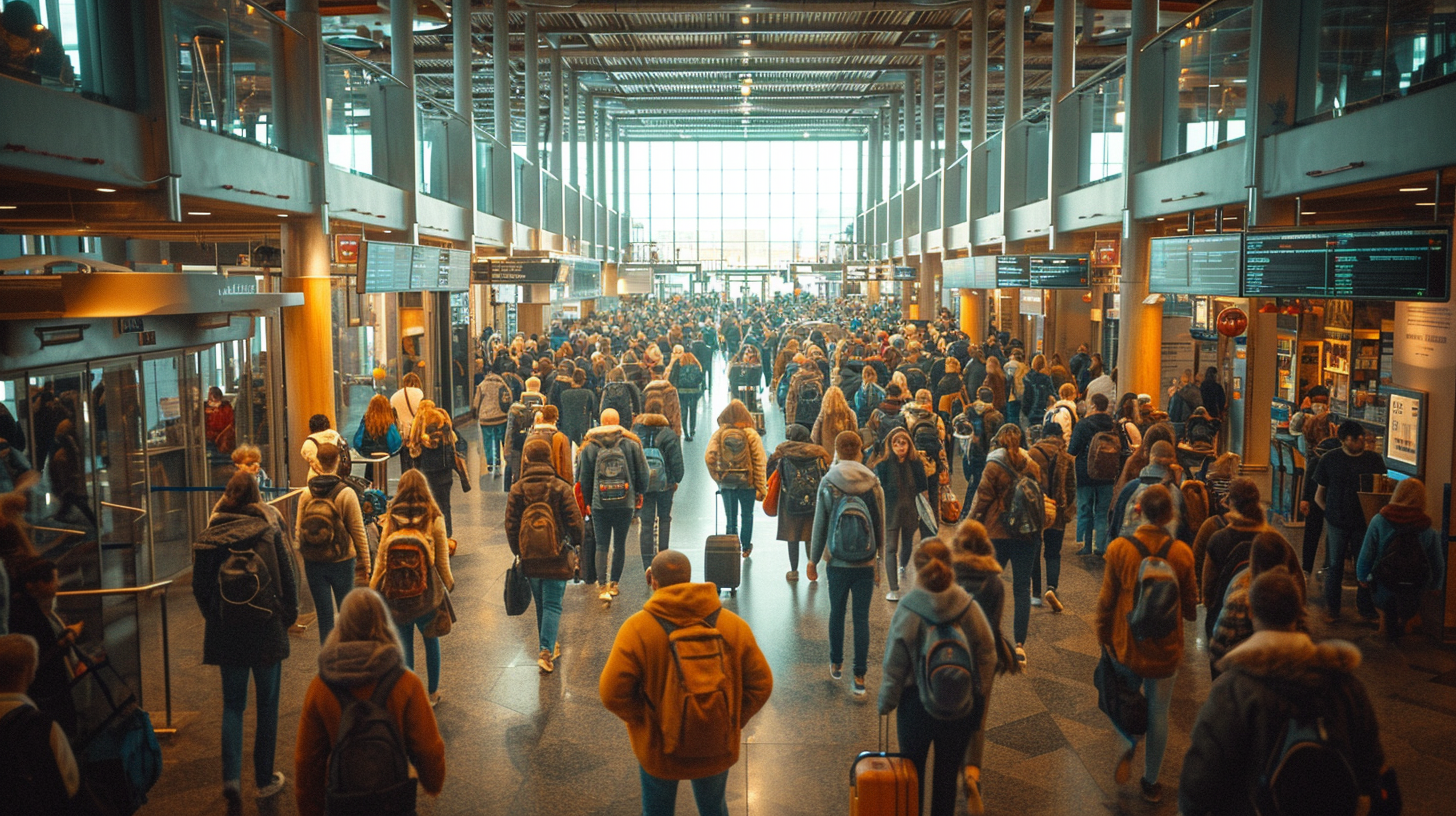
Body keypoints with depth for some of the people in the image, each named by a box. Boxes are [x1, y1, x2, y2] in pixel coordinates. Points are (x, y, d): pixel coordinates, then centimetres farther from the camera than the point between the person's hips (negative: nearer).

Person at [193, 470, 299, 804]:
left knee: (232, 704, 14)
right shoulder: (269, 532, -9)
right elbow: (289, 580, -7)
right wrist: (287, 617, 7)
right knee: (267, 704, 12)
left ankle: (231, 777, 0)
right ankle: (265, 779, 20)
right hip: (267, 631, -1)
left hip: (225, 634, 2)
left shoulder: (207, 539, -5)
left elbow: (199, 588, -1)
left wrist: (215, 619, 13)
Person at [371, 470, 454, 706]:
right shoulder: (434, 520, -10)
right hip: (427, 596, 0)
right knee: (431, 641, 19)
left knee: (404, 646, 13)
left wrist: (371, 591, 6)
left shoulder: (390, 520, -7)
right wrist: (449, 584, 11)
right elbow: (442, 560, -5)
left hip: (397, 598, 0)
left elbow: (380, 561, -4)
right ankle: (433, 693, 30)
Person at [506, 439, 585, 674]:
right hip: (557, 557, -3)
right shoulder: (561, 488, -9)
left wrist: (518, 552, 14)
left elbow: (510, 525, 1)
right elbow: (575, 522, -8)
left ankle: (547, 647, 29)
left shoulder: (517, 490, -2)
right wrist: (576, 545, 10)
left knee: (541, 604, 18)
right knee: (553, 604, 2)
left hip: (530, 558, 3)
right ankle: (546, 650, -11)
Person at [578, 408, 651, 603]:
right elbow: (642, 472, 2)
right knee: (620, 544, 13)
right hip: (625, 503, 1)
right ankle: (614, 583, 21)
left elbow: (583, 477, 4)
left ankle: (602, 586, -10)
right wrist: (640, 494, 18)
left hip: (599, 504, 0)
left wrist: (587, 501, 15)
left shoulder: (589, 447, -2)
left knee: (601, 545, 3)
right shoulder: (631, 444, -1)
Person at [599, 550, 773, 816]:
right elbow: (761, 683, -7)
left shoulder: (635, 629, -19)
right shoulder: (733, 625, -10)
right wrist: (735, 722, 3)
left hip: (659, 747, -2)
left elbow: (613, 693, -20)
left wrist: (643, 720, -4)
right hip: (717, 747, 2)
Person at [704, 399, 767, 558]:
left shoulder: (718, 434, -6)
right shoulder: (752, 435, -9)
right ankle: (746, 547, 28)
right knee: (747, 515, 18)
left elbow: (709, 457, -11)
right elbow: (760, 463, -9)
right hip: (747, 483, -1)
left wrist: (717, 477, 1)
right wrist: (761, 488, -5)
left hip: (726, 483, 1)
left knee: (731, 517, 10)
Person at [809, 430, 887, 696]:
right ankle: (860, 676, 8)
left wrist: (814, 559, 9)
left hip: (838, 564, 0)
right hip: (866, 564, 0)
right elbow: (880, 525, 2)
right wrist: (878, 558, 14)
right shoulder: (872, 484, -6)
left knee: (837, 613, 17)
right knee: (862, 618, 6)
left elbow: (819, 525, -3)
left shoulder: (827, 484, -9)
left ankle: (836, 664, 30)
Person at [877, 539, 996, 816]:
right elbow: (987, 657, -6)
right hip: (962, 708, 2)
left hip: (917, 706, -2)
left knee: (912, 771, 20)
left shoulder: (907, 611, -21)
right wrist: (980, 702, 8)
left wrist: (885, 703, 4)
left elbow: (894, 666, -12)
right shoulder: (969, 607, -14)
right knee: (948, 772, 19)